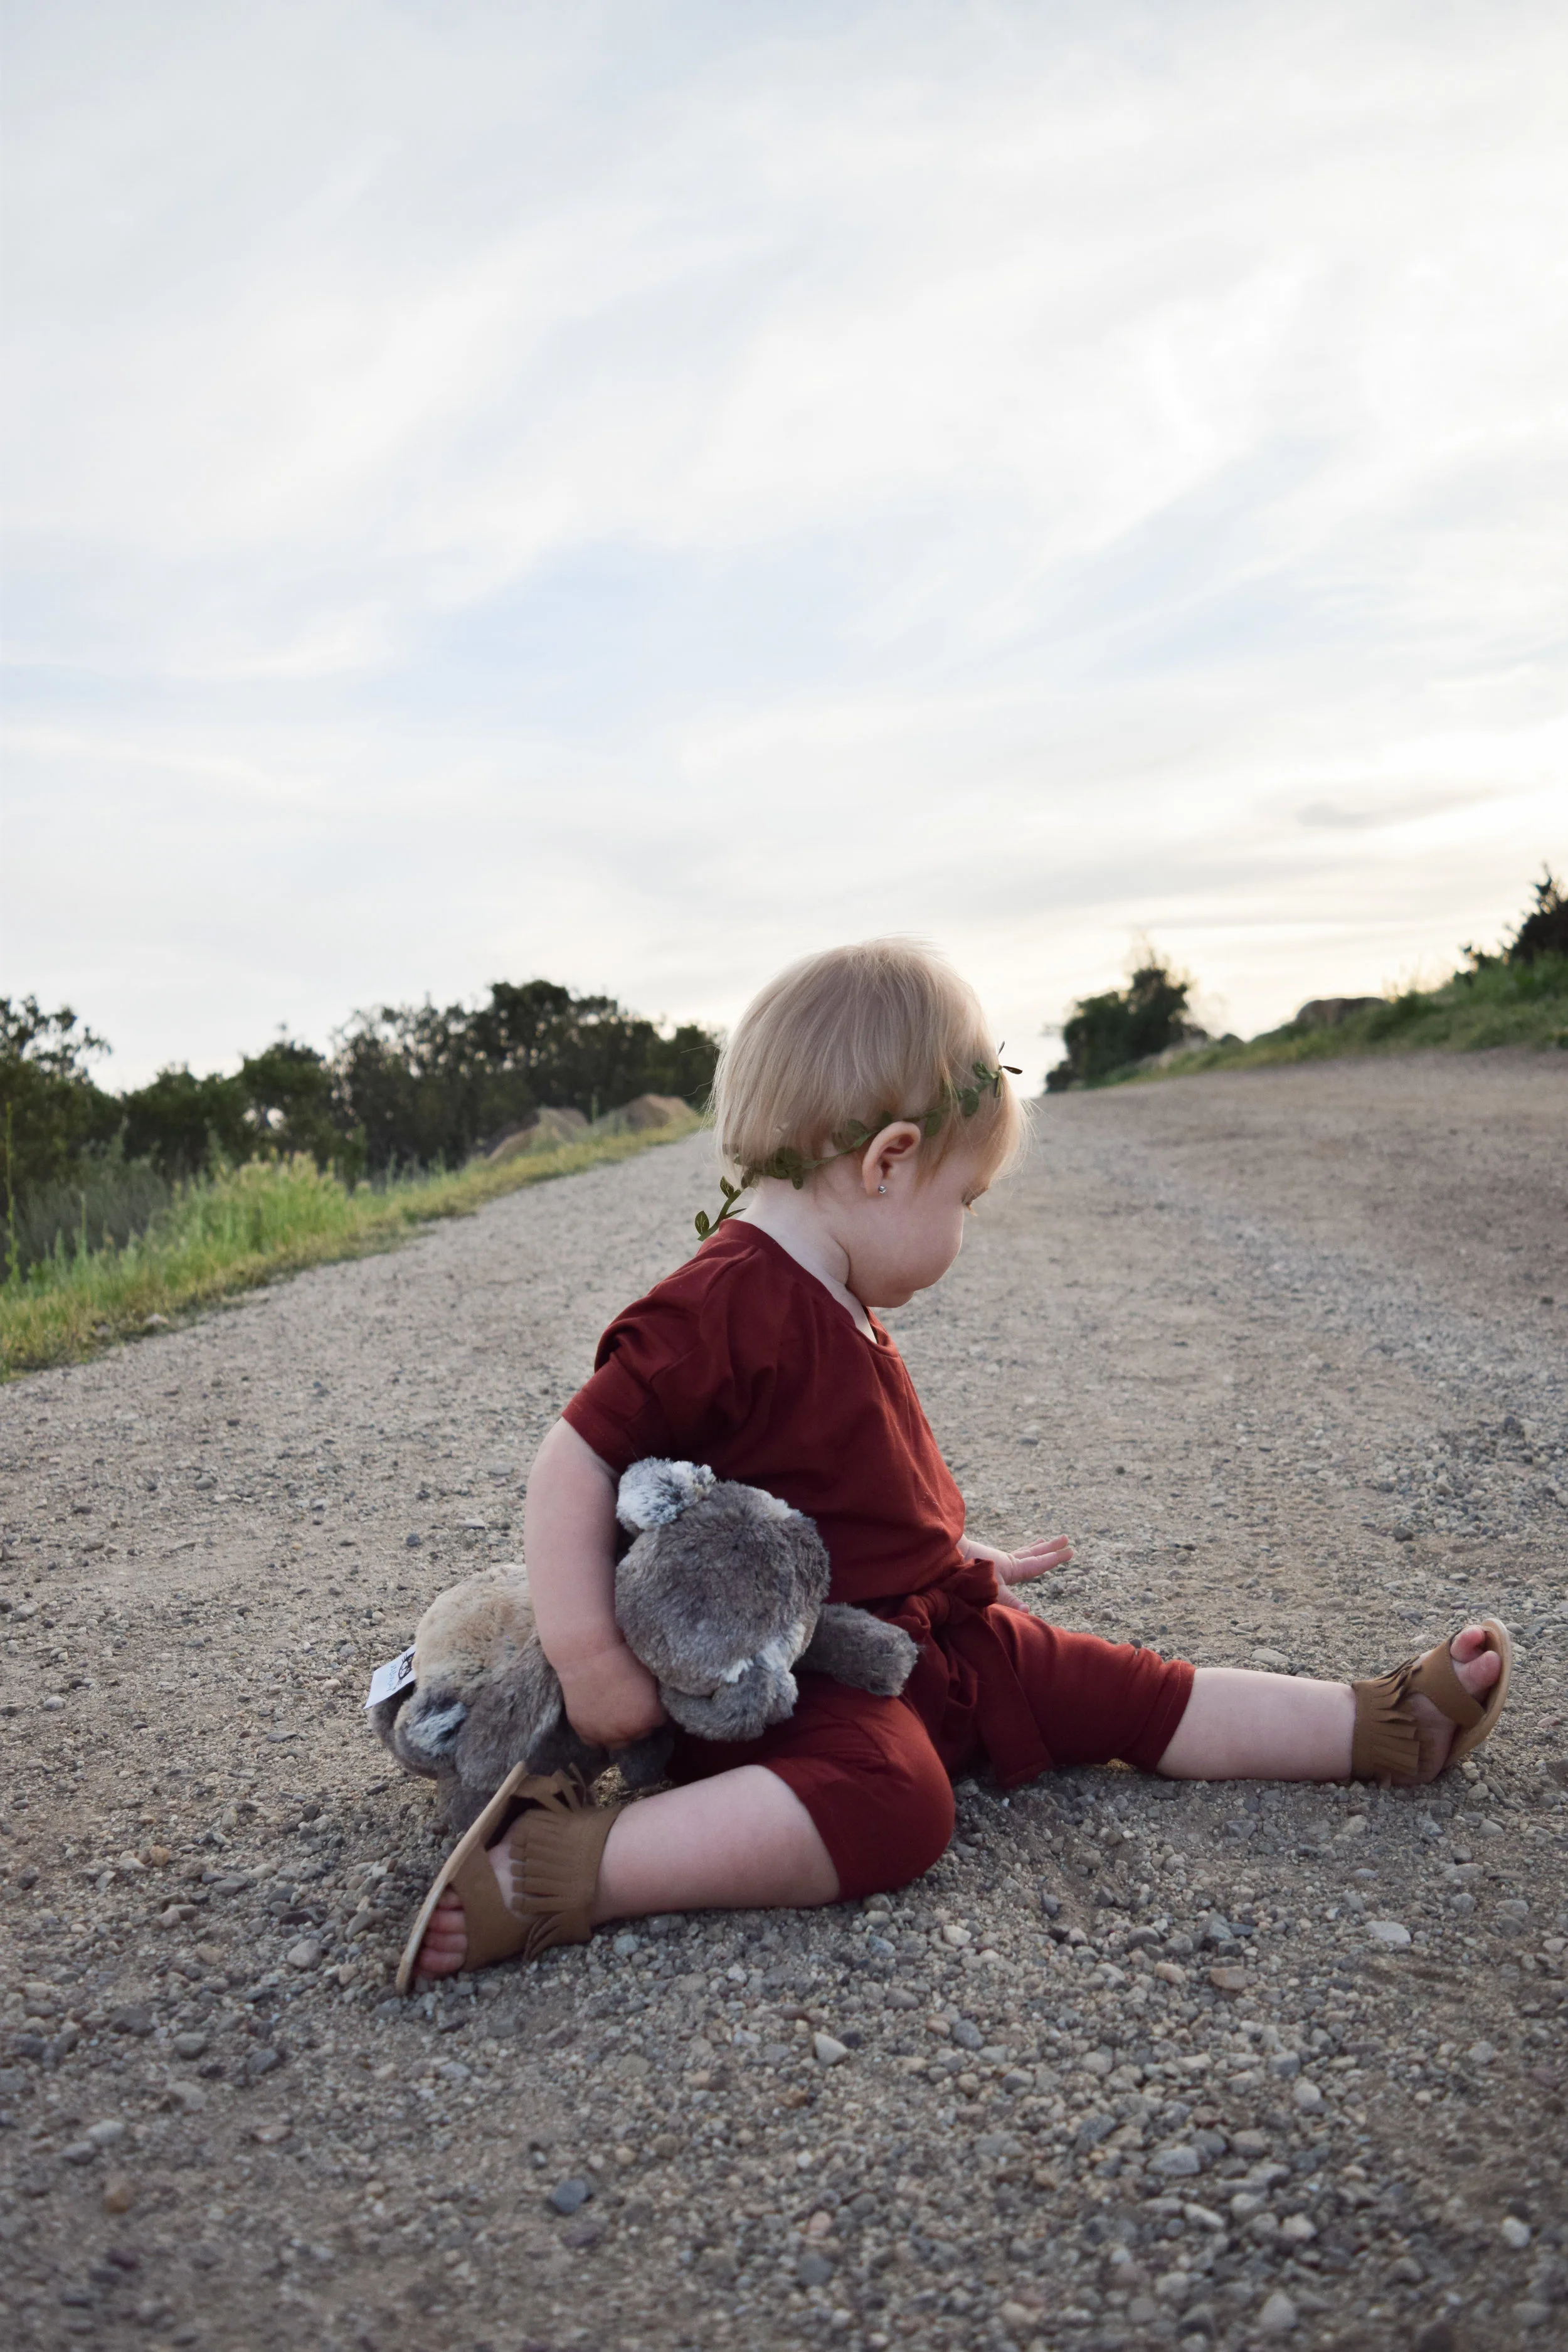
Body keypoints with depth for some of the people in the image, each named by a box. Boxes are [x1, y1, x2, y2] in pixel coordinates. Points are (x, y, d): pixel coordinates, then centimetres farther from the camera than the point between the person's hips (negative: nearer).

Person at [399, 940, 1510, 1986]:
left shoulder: (834, 1305, 11)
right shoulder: (725, 1308, -22)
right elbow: (577, 1461, -23)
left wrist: (958, 1557, 30)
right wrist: (591, 1661, -25)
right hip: (795, 1670, -9)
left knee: (1136, 1696, 11)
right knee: (888, 1799, -37)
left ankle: (1384, 1725, 21)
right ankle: (560, 1873, -35)